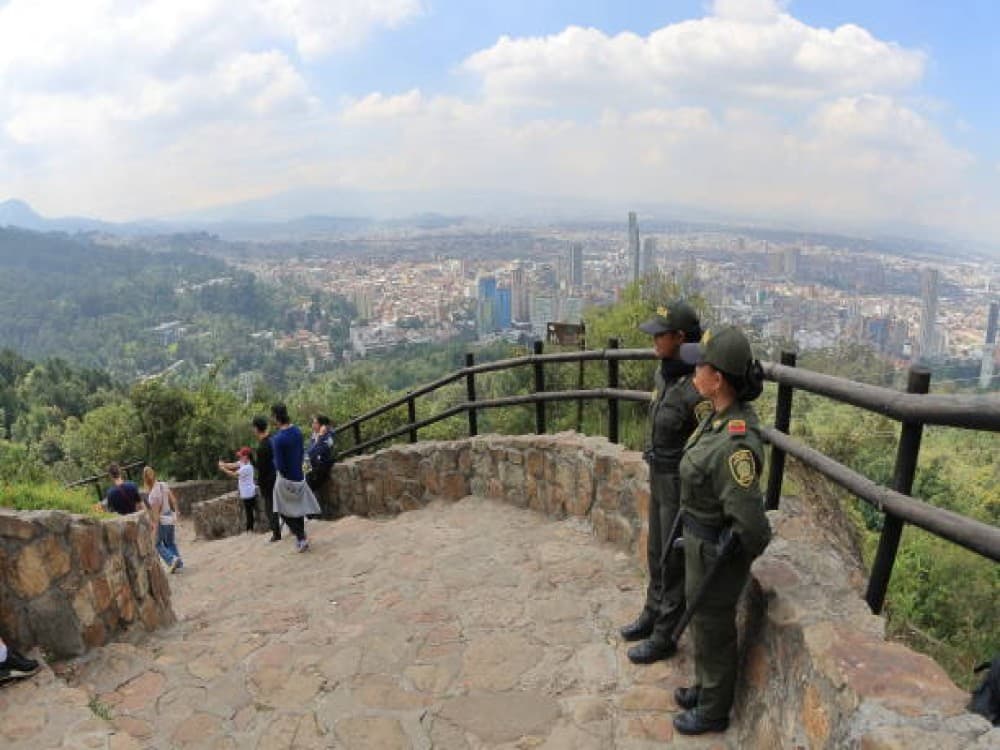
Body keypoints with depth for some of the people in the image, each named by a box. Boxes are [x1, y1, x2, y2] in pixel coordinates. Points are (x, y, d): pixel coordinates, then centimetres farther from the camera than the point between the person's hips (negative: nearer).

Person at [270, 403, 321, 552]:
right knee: (299, 509, 18)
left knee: (285, 511, 11)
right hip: (299, 477, 6)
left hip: (286, 480, -6)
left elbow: (280, 466, -23)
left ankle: (301, 538, 3)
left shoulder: (278, 439, -25)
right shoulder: (297, 431, -3)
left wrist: (275, 463, -2)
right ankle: (301, 538, 26)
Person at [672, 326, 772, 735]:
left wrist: (730, 554, -12)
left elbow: (750, 522, -32)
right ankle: (706, 687, 50)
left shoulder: (735, 441, -36)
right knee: (702, 617, 27)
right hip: (704, 536, 9)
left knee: (713, 629, 15)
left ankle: (713, 711, 40)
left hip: (717, 549, -9)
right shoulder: (722, 415, -6)